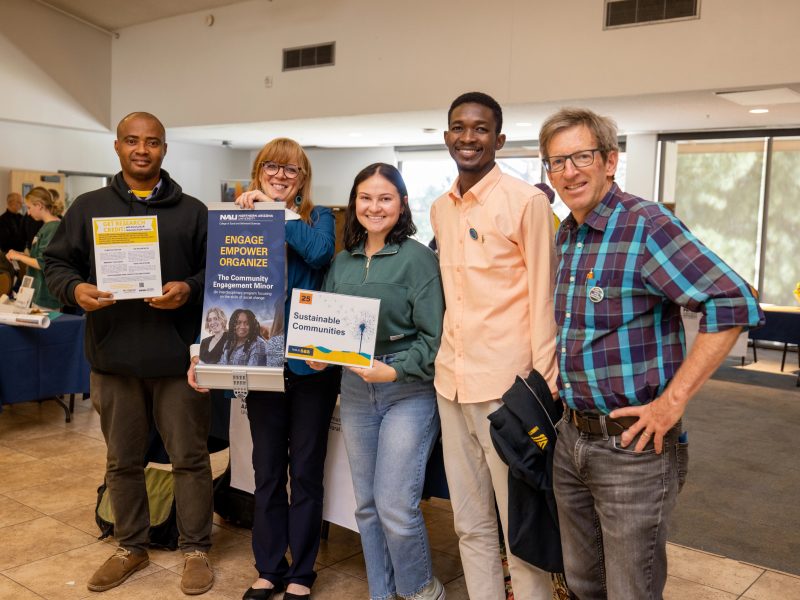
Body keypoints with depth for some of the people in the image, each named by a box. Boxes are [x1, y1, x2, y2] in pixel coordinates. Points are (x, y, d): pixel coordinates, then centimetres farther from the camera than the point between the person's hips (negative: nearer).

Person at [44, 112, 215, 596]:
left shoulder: (193, 211, 4)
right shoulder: (88, 207, 8)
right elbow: (57, 262, 9)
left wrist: (189, 289, -17)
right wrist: (75, 288, -13)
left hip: (178, 356, -2)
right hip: (113, 356, 2)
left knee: (189, 456, 6)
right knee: (123, 460, 14)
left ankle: (196, 549, 22)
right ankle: (131, 546, 32)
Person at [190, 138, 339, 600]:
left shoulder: (319, 217, 0)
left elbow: (319, 252, -24)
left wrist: (274, 211, -18)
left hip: (311, 363, -2)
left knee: (306, 469, 8)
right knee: (267, 469, 12)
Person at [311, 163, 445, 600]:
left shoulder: (417, 258, -7)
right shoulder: (341, 263, 10)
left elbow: (433, 336, -11)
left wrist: (394, 370, -22)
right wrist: (318, 356, -4)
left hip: (408, 390, -5)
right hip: (355, 390, 6)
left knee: (396, 507, -6)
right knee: (366, 505, 13)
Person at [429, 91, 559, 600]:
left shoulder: (527, 201, -8)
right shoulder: (440, 209, 12)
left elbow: (543, 301, -9)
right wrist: (448, 357, 15)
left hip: (507, 383, -6)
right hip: (451, 381, 7)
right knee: (471, 524, 16)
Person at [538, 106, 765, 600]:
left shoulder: (645, 224, -15)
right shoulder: (565, 237, 8)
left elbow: (735, 304, -24)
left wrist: (673, 400, -23)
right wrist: (561, 382, 10)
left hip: (632, 445, -7)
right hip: (572, 438, 7)